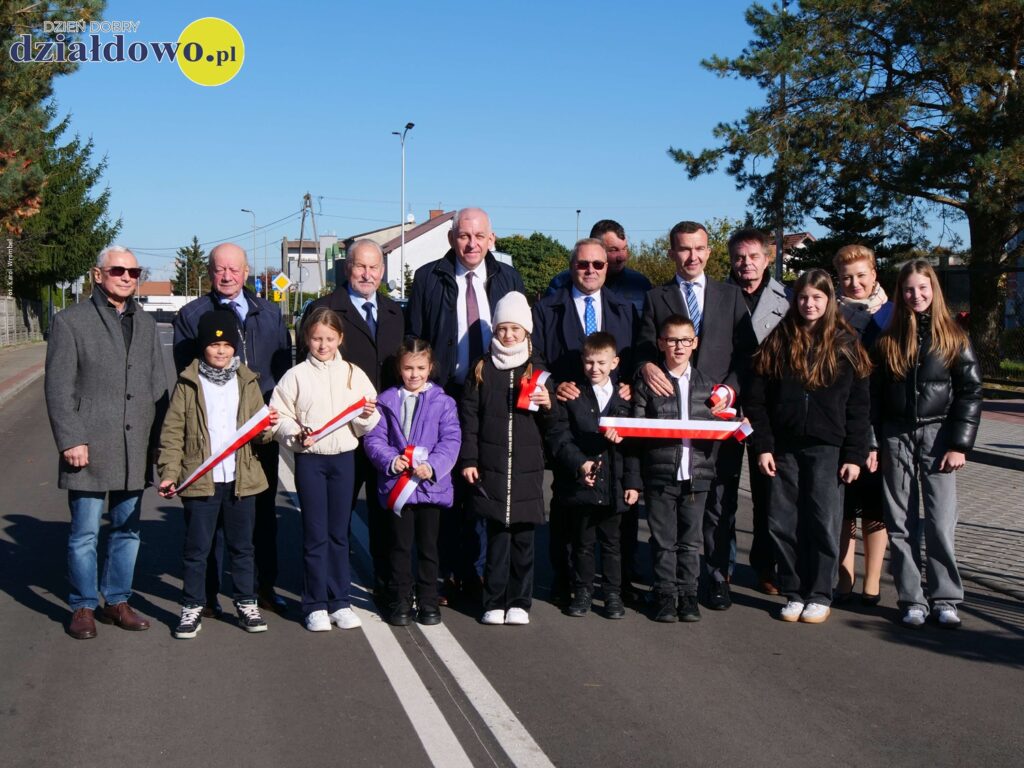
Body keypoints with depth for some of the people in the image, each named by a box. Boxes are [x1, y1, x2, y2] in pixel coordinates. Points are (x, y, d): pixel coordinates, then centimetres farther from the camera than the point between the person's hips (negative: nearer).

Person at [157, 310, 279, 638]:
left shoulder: (247, 381, 8)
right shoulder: (188, 384, 0)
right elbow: (173, 432, -1)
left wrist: (267, 428, -12)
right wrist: (169, 472, -10)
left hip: (241, 479, 2)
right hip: (200, 480, -2)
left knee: (242, 546, 12)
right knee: (196, 549, 6)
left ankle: (246, 604, 22)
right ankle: (192, 606, 16)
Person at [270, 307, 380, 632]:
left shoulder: (353, 374, 6)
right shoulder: (296, 376, 0)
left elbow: (367, 427, 9)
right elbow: (280, 418, 1)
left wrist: (368, 415, -12)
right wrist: (296, 434, -16)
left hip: (344, 458, 2)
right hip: (309, 459, -2)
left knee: (339, 532, 9)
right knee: (315, 533, 2)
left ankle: (340, 601, 19)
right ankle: (315, 605, 11)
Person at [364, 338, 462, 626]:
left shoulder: (443, 402, 0)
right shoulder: (387, 401, 3)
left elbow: (451, 440, -5)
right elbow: (374, 438, 1)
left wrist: (432, 466, -20)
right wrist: (390, 460, -17)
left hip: (431, 484, 0)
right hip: (395, 484, 1)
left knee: (428, 546, 10)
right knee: (400, 546, 9)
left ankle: (428, 602, 21)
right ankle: (400, 601, 20)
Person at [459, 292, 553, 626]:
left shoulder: (537, 370, 10)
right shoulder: (482, 369, 7)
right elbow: (468, 415, 5)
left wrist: (547, 405, -8)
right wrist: (468, 459, -2)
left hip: (527, 466, 1)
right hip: (490, 465, -1)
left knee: (523, 536, 4)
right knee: (496, 535, 0)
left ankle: (519, 602, 14)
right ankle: (494, 603, 9)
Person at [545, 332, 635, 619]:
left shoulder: (624, 398, 7)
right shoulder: (570, 396, 1)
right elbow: (558, 437, -5)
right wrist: (580, 463, -19)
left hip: (613, 484, 1)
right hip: (580, 485, -1)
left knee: (611, 542, 9)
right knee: (583, 543, 10)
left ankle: (613, 593, 20)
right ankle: (582, 592, 23)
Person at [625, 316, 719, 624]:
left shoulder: (706, 384, 9)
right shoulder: (647, 384, 1)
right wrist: (632, 480, -6)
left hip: (696, 474, 2)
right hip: (659, 475, -2)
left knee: (690, 540, 9)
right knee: (663, 540, 4)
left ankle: (688, 594, 19)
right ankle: (665, 594, 15)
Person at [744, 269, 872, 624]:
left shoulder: (846, 345, 3)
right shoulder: (779, 341, 5)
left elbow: (859, 406, 1)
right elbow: (756, 398, 3)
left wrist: (854, 455, -5)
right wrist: (762, 446, -4)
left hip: (827, 448, -1)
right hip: (783, 447, 2)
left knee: (823, 522, 2)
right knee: (783, 523, 4)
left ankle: (820, 595, 15)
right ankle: (793, 592, 17)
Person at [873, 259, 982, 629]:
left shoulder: (954, 338, 1)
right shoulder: (888, 340, 7)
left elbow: (971, 392, -2)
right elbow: (874, 394, 6)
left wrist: (960, 444, -9)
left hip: (937, 434, -2)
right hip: (896, 436, 2)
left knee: (940, 522, -3)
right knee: (901, 524, 4)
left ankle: (946, 599, 8)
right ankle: (911, 599, 12)